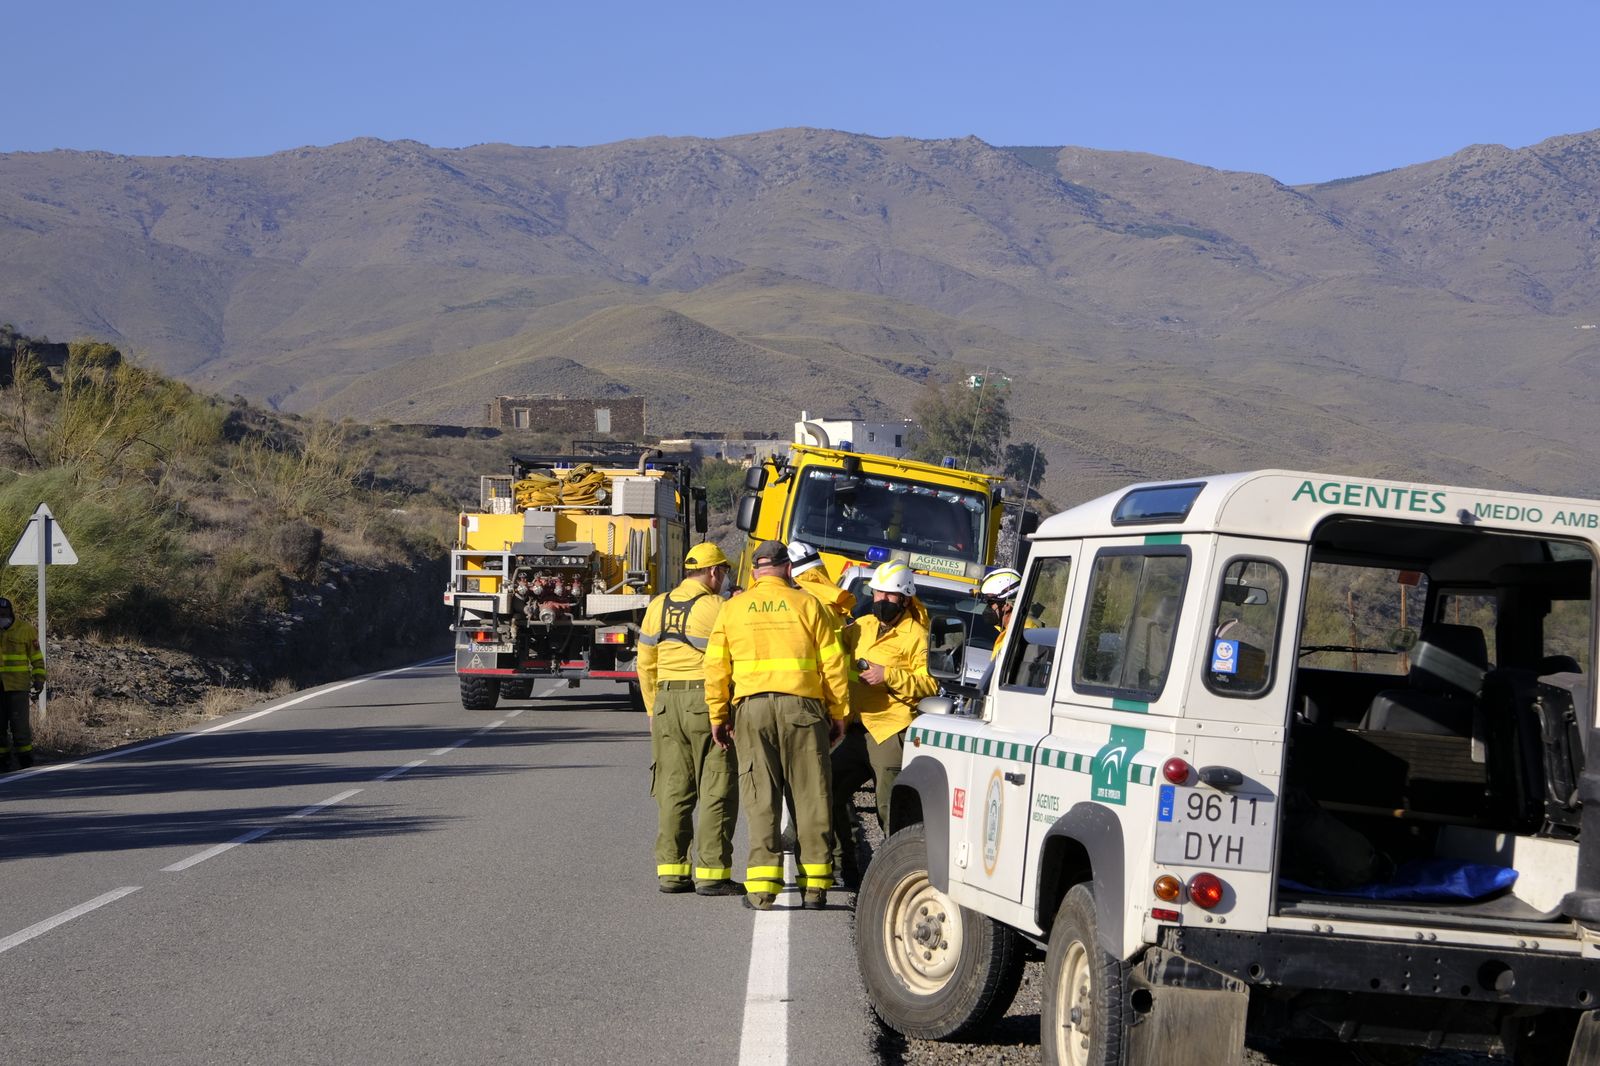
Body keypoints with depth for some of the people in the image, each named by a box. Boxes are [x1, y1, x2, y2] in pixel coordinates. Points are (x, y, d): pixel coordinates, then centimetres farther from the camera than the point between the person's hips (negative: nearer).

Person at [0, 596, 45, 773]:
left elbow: (37, 659, 2)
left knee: (19, 725, -9)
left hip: (18, 686, -4)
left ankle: (26, 763, 0)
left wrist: (39, 681, -5)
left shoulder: (25, 631, -2)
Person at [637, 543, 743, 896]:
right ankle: (712, 873, -4)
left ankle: (671, 870, 9)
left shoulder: (658, 606, 11)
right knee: (717, 790, -1)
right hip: (708, 703, -6)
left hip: (667, 703, 6)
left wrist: (654, 710, 21)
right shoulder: (716, 608, -8)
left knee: (674, 791, 10)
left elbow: (646, 664, 14)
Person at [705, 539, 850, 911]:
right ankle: (814, 886, 4)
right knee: (810, 795, 5)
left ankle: (762, 886, -4)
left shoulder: (733, 608, 9)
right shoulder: (806, 604, 4)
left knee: (760, 797, 3)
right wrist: (839, 714, 10)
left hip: (751, 706, 1)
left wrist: (718, 715, 15)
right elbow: (832, 663, 3)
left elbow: (716, 668, 8)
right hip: (801, 703, -1)